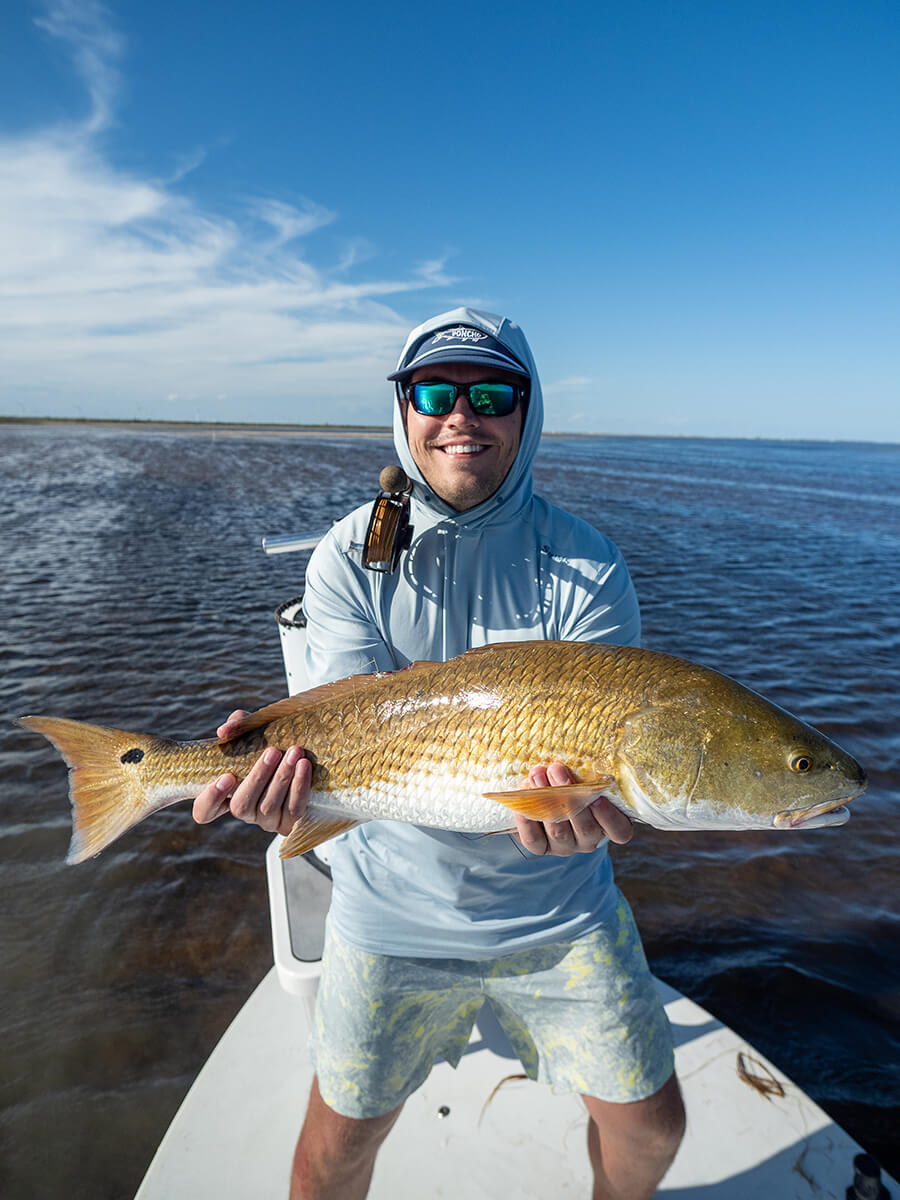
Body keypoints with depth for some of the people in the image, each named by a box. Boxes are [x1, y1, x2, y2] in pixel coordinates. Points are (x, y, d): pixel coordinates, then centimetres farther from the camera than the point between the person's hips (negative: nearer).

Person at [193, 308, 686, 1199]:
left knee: (649, 1125, 15)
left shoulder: (584, 565, -11)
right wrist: (289, 762, -39)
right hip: (396, 910, 0)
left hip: (557, 908, 1)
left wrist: (582, 796, -39)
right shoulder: (349, 558, -10)